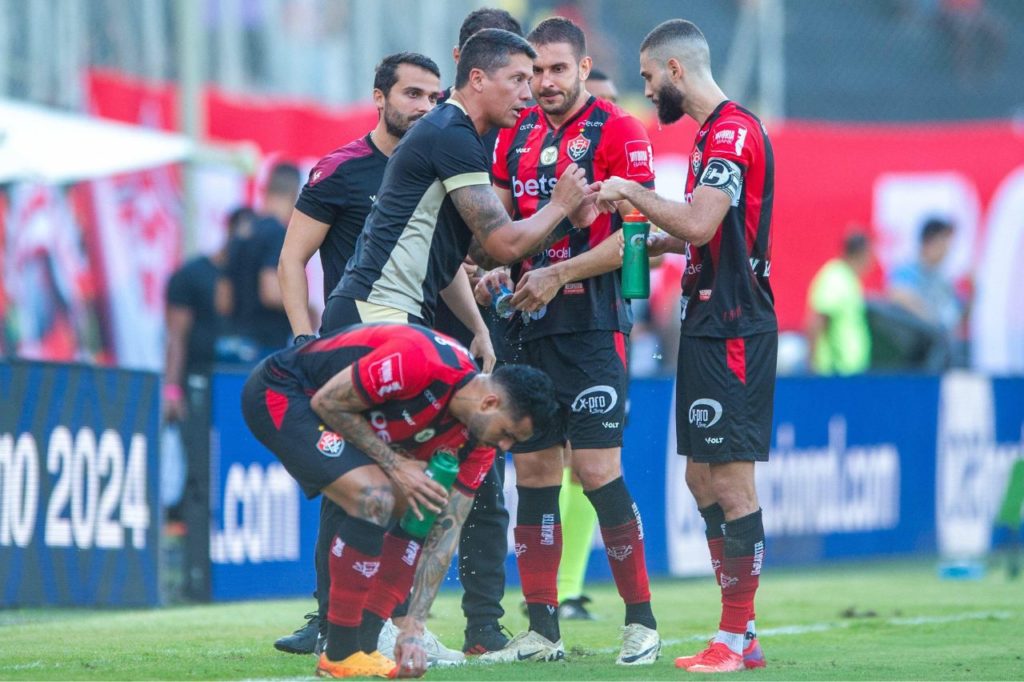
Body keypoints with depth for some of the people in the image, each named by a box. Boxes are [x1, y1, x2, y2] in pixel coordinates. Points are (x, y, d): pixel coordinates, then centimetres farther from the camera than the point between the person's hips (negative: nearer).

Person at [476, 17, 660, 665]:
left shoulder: (618, 132, -5)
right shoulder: (516, 136, 14)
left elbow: (635, 234, -12)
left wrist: (557, 275, -15)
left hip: (592, 325, -6)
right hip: (530, 325, 6)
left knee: (598, 468, -10)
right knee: (533, 471, 5)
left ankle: (642, 621, -1)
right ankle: (542, 630, 9)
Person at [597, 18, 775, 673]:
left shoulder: (733, 130, -14)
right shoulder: (714, 132, 18)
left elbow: (700, 223, -24)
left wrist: (633, 192, -12)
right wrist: (654, 241, 18)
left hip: (732, 330, -11)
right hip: (711, 325, 11)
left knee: (731, 483, -8)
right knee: (702, 478, 12)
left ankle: (737, 641, -5)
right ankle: (741, 635, 16)